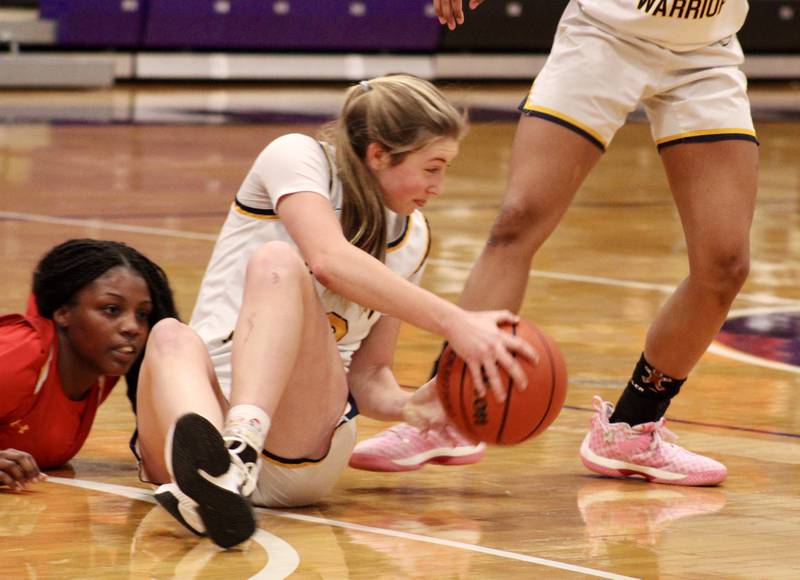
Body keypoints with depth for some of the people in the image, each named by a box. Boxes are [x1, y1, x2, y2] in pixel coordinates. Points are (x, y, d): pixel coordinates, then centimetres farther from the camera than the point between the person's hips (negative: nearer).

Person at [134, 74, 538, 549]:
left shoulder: (412, 237, 19)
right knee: (172, 338, -37)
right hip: (208, 403, -2)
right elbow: (330, 260, -18)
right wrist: (454, 322, -26)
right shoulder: (297, 157, 2)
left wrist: (409, 407, -5)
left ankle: (240, 447, -54)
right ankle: (202, 469, -69)